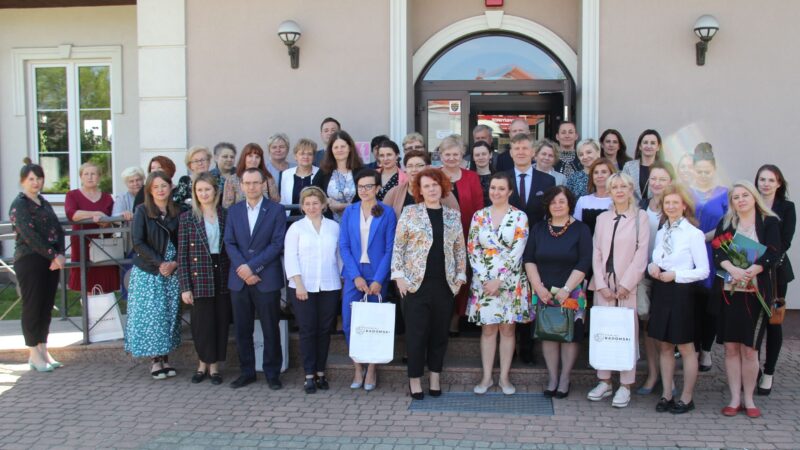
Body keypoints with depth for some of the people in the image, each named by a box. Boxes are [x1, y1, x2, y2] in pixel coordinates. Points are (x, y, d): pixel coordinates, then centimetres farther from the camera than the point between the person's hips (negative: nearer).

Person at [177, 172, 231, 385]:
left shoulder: (226, 215, 6)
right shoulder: (187, 218, 0)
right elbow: (182, 255, -2)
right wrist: (185, 286, -6)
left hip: (223, 277, 2)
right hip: (200, 279, -2)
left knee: (221, 322, 6)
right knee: (202, 323, 3)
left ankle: (214, 366, 20)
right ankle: (203, 364, 23)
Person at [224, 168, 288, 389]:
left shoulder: (276, 210, 0)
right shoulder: (233, 210, 10)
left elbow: (277, 244, -8)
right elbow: (229, 243, 4)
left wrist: (252, 267, -14)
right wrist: (242, 268, -11)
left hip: (267, 279, -3)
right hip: (239, 279, 3)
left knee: (270, 329, 3)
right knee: (242, 329, 9)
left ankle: (272, 373, 15)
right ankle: (247, 371, 21)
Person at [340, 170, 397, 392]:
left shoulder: (387, 212, 0)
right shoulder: (349, 211, 7)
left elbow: (389, 248, -3)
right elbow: (344, 246, 2)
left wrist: (378, 279, -12)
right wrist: (356, 276, -9)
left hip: (377, 274, -2)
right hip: (354, 274, 2)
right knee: (349, 322, -2)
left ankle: (371, 370, 15)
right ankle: (357, 368, 13)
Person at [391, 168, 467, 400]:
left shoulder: (453, 215, 9)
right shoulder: (410, 212, 0)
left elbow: (460, 249, 13)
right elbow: (398, 246, -1)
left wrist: (460, 276, 6)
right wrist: (399, 275, -8)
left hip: (444, 284, 3)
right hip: (416, 283, -3)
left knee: (439, 333, 8)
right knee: (416, 332, 0)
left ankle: (435, 377, 20)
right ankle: (415, 379, 11)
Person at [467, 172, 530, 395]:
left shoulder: (519, 217, -3)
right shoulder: (479, 216, 5)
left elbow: (517, 251, -9)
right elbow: (472, 249, 2)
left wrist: (499, 280, -13)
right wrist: (485, 278, -7)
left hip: (511, 281, -1)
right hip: (484, 281, 2)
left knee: (507, 328, 5)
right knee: (487, 328, 7)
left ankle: (504, 377, 15)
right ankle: (486, 377, 16)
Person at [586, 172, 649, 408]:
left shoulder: (640, 217, 2)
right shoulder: (602, 218, 13)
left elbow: (641, 254, -4)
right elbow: (596, 253, 9)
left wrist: (625, 285, -10)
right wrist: (601, 285, -2)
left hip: (628, 286, -3)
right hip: (603, 285, 3)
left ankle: (626, 386, 5)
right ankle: (604, 381, 14)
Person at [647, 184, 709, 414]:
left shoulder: (693, 233, -9)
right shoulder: (660, 233, 11)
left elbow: (703, 270, -9)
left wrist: (675, 275, -17)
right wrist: (652, 267, -3)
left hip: (681, 292, -6)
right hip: (660, 292, 6)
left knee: (685, 347, 4)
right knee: (664, 346, 11)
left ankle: (687, 398, 14)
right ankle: (666, 395, 19)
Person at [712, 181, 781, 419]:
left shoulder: (769, 222, 4)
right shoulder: (725, 223, 10)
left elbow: (774, 253, -8)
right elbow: (717, 251, -3)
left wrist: (749, 272, -23)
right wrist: (733, 269, -23)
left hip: (755, 294, -2)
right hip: (728, 292, 2)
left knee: (749, 349, 1)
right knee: (731, 348, 4)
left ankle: (748, 399, 14)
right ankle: (735, 398, 12)